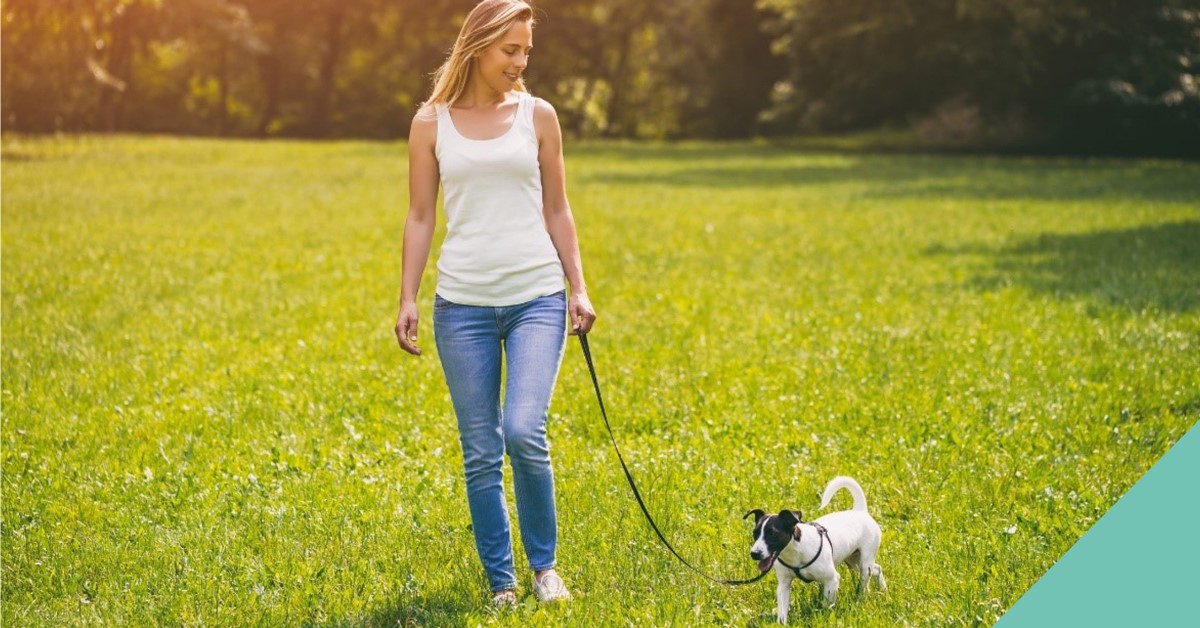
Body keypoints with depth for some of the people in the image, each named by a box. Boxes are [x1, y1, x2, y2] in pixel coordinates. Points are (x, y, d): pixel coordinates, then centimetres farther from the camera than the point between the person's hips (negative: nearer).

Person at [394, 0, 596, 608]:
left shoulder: (537, 115, 6)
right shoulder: (431, 122, 4)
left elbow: (556, 210, 10)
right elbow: (420, 217, 7)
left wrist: (578, 288, 2)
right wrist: (407, 299, -1)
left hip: (537, 297, 0)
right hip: (463, 303, 1)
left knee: (525, 433, -15)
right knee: (480, 453, 3)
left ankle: (544, 564, 5)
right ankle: (500, 582, 15)